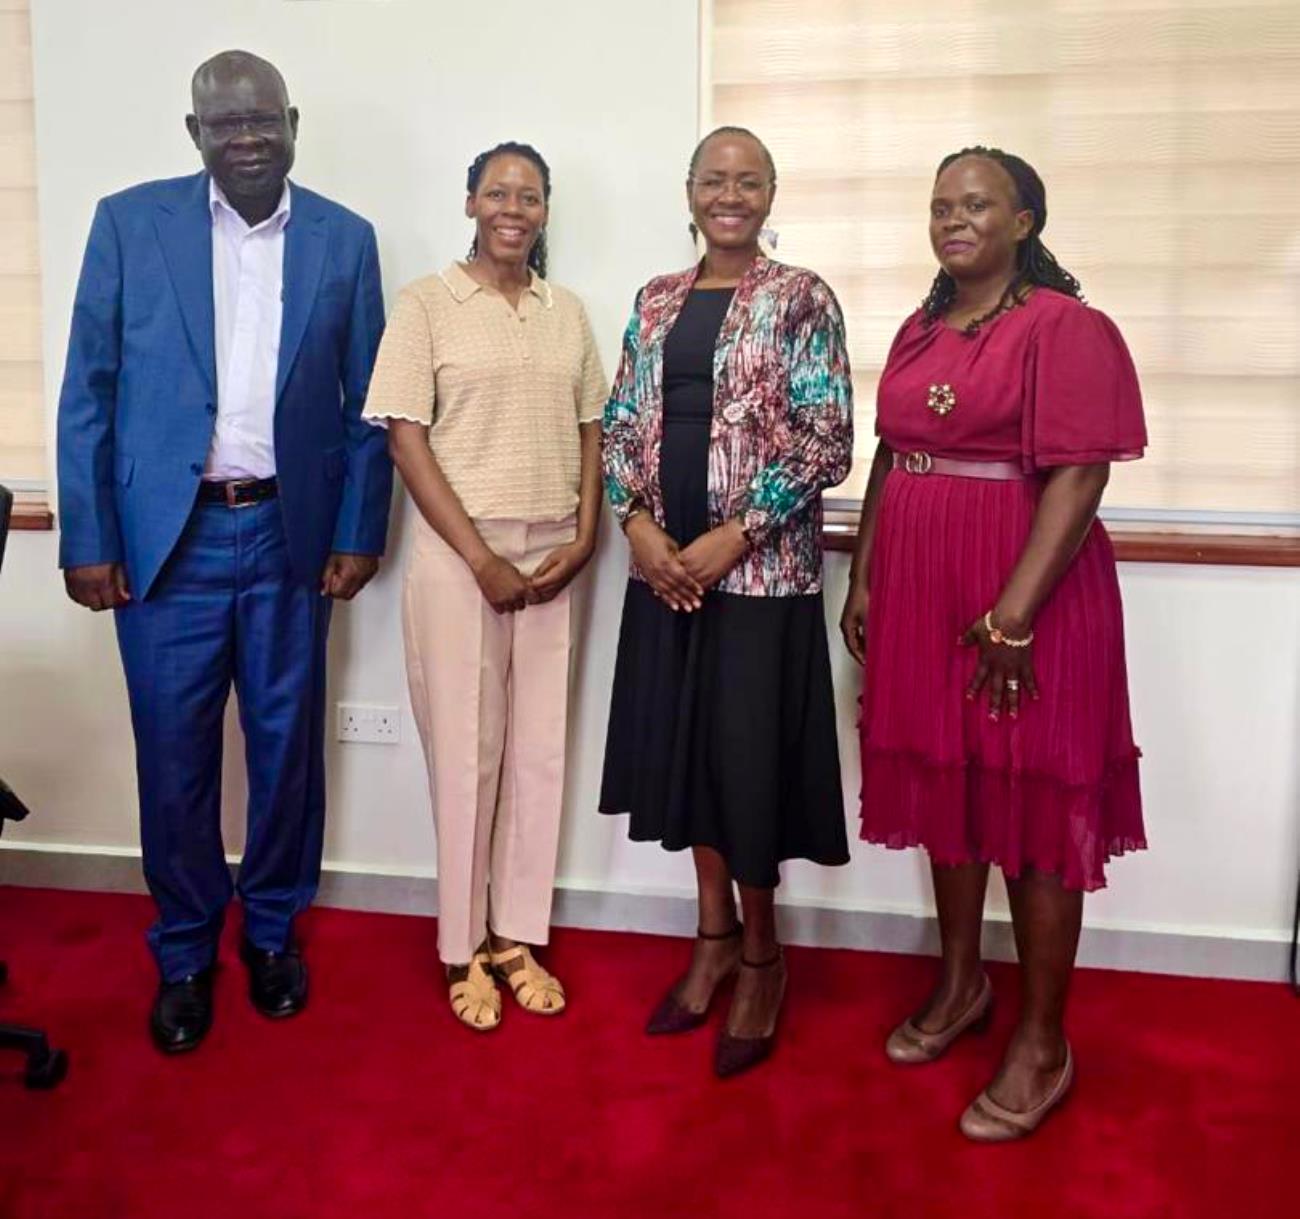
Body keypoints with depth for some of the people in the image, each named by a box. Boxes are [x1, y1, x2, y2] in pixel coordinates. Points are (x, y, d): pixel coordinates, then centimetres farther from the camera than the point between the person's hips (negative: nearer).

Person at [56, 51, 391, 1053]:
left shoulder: (344, 239, 4)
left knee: (288, 744, 11)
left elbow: (365, 404, 6)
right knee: (174, 755, 6)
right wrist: (86, 539, -4)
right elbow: (88, 392, 0)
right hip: (167, 534, -1)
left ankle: (273, 931, 31)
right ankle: (184, 953, 26)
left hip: (290, 535, 1)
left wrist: (359, 534, 1)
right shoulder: (130, 222, 0)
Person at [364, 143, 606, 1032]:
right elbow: (406, 437, -8)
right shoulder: (426, 303, -2)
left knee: (540, 750, 8)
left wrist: (585, 537, -2)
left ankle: (517, 934, 23)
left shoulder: (567, 310, 11)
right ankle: (462, 947, 19)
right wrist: (480, 558, -13)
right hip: (459, 553, -4)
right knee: (466, 751, 3)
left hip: (552, 555, 4)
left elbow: (590, 429, 12)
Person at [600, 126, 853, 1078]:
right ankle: (717, 936, 30)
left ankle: (760, 955, 22)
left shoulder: (801, 300, -3)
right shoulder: (656, 302, 11)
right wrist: (639, 525, -7)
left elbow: (826, 441, -10)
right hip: (665, 566, 5)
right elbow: (621, 425, 10)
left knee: (750, 758, 1)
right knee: (689, 750, 12)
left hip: (760, 568, -5)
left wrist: (732, 537, -16)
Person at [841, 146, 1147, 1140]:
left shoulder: (1067, 328, -10)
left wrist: (1012, 618, -22)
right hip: (921, 598, 7)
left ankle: (1043, 1043, 17)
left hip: (1027, 602, -7)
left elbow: (1078, 480, -17)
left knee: (1033, 807, 2)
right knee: (947, 792, 15)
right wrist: (863, 581, 9)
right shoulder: (919, 331, 13)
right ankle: (961, 984, 34)